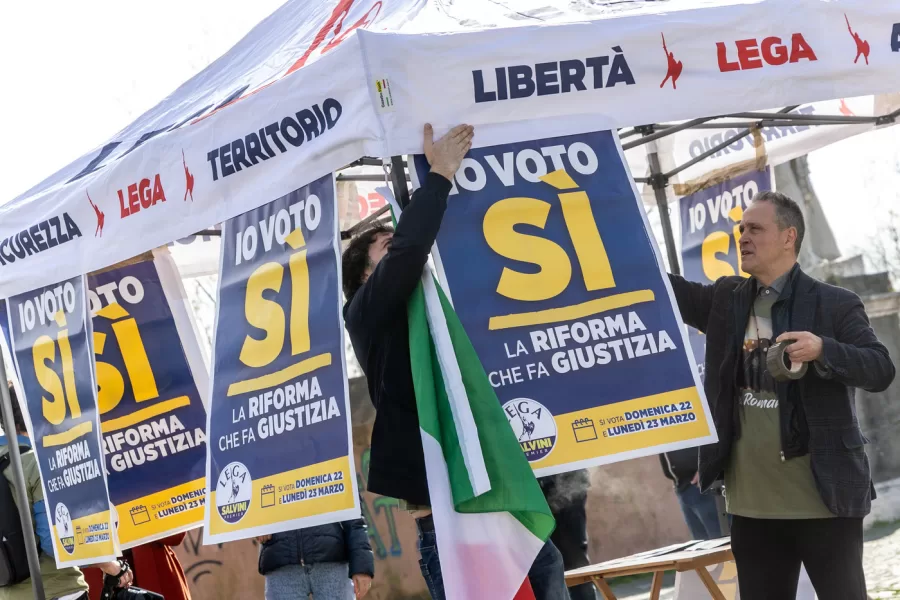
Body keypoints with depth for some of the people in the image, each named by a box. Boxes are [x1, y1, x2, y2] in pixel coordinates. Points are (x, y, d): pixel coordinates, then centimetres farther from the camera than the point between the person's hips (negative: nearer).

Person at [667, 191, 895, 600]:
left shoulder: (834, 305, -4)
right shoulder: (725, 300, 11)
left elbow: (881, 370, -9)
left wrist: (823, 350, -26)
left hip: (823, 497, -5)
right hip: (752, 502, 5)